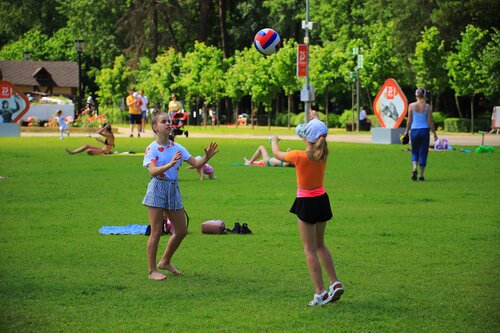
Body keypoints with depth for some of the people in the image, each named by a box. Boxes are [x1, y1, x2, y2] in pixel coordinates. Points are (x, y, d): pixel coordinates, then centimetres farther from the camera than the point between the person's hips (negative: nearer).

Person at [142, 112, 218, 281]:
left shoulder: (177, 148, 7)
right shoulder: (151, 149, -9)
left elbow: (196, 164, 5)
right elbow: (153, 171, -25)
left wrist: (207, 157, -15)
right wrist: (170, 164, -40)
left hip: (173, 189, 6)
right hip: (157, 189, -6)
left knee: (181, 231, 9)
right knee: (156, 232, -4)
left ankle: (165, 262, 28)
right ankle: (152, 270, 5)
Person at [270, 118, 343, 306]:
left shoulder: (299, 156, -20)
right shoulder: (323, 155, -6)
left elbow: (277, 154, 0)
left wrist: (274, 141, 21)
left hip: (306, 204, -6)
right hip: (321, 200, 6)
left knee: (310, 250, 1)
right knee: (320, 245, 21)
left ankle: (320, 292, -1)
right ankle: (335, 283, 14)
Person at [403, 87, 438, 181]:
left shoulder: (411, 106, -3)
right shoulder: (427, 107, -4)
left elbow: (409, 121, 0)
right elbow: (430, 122, -3)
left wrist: (406, 131, 13)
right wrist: (434, 133, 5)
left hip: (414, 131, 1)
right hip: (425, 130, -1)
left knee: (414, 152, 14)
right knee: (423, 153, 8)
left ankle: (414, 168, -13)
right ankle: (421, 175, 9)